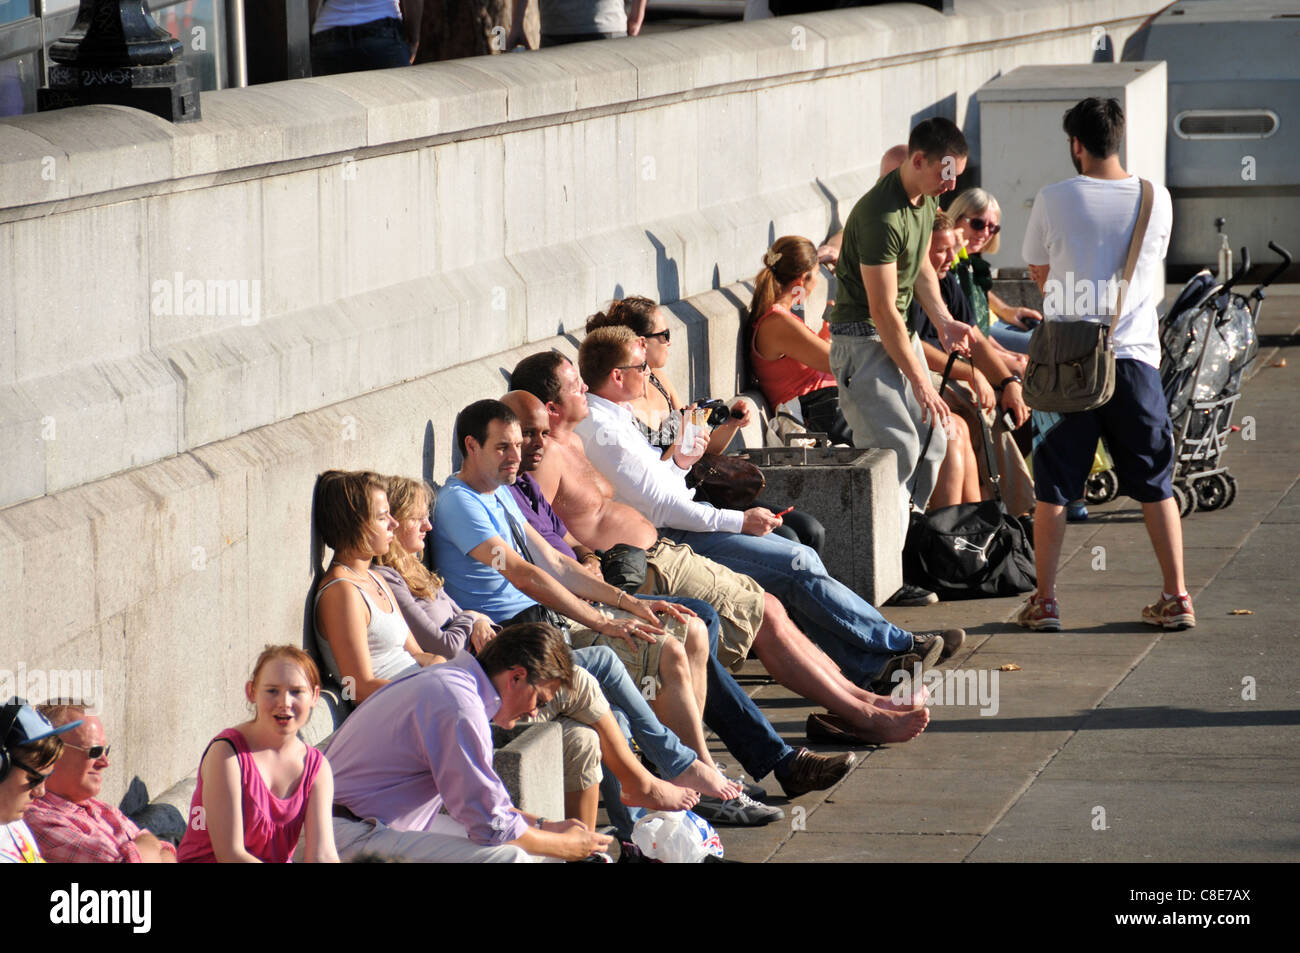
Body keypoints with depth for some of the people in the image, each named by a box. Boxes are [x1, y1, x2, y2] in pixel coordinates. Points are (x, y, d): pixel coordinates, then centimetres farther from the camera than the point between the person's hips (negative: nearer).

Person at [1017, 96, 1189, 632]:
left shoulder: (1053, 200, -7)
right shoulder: (1156, 200, 0)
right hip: (1134, 356, 2)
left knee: (1053, 488, 7)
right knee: (1155, 485, 11)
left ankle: (1044, 602, 9)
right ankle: (1176, 597, 10)